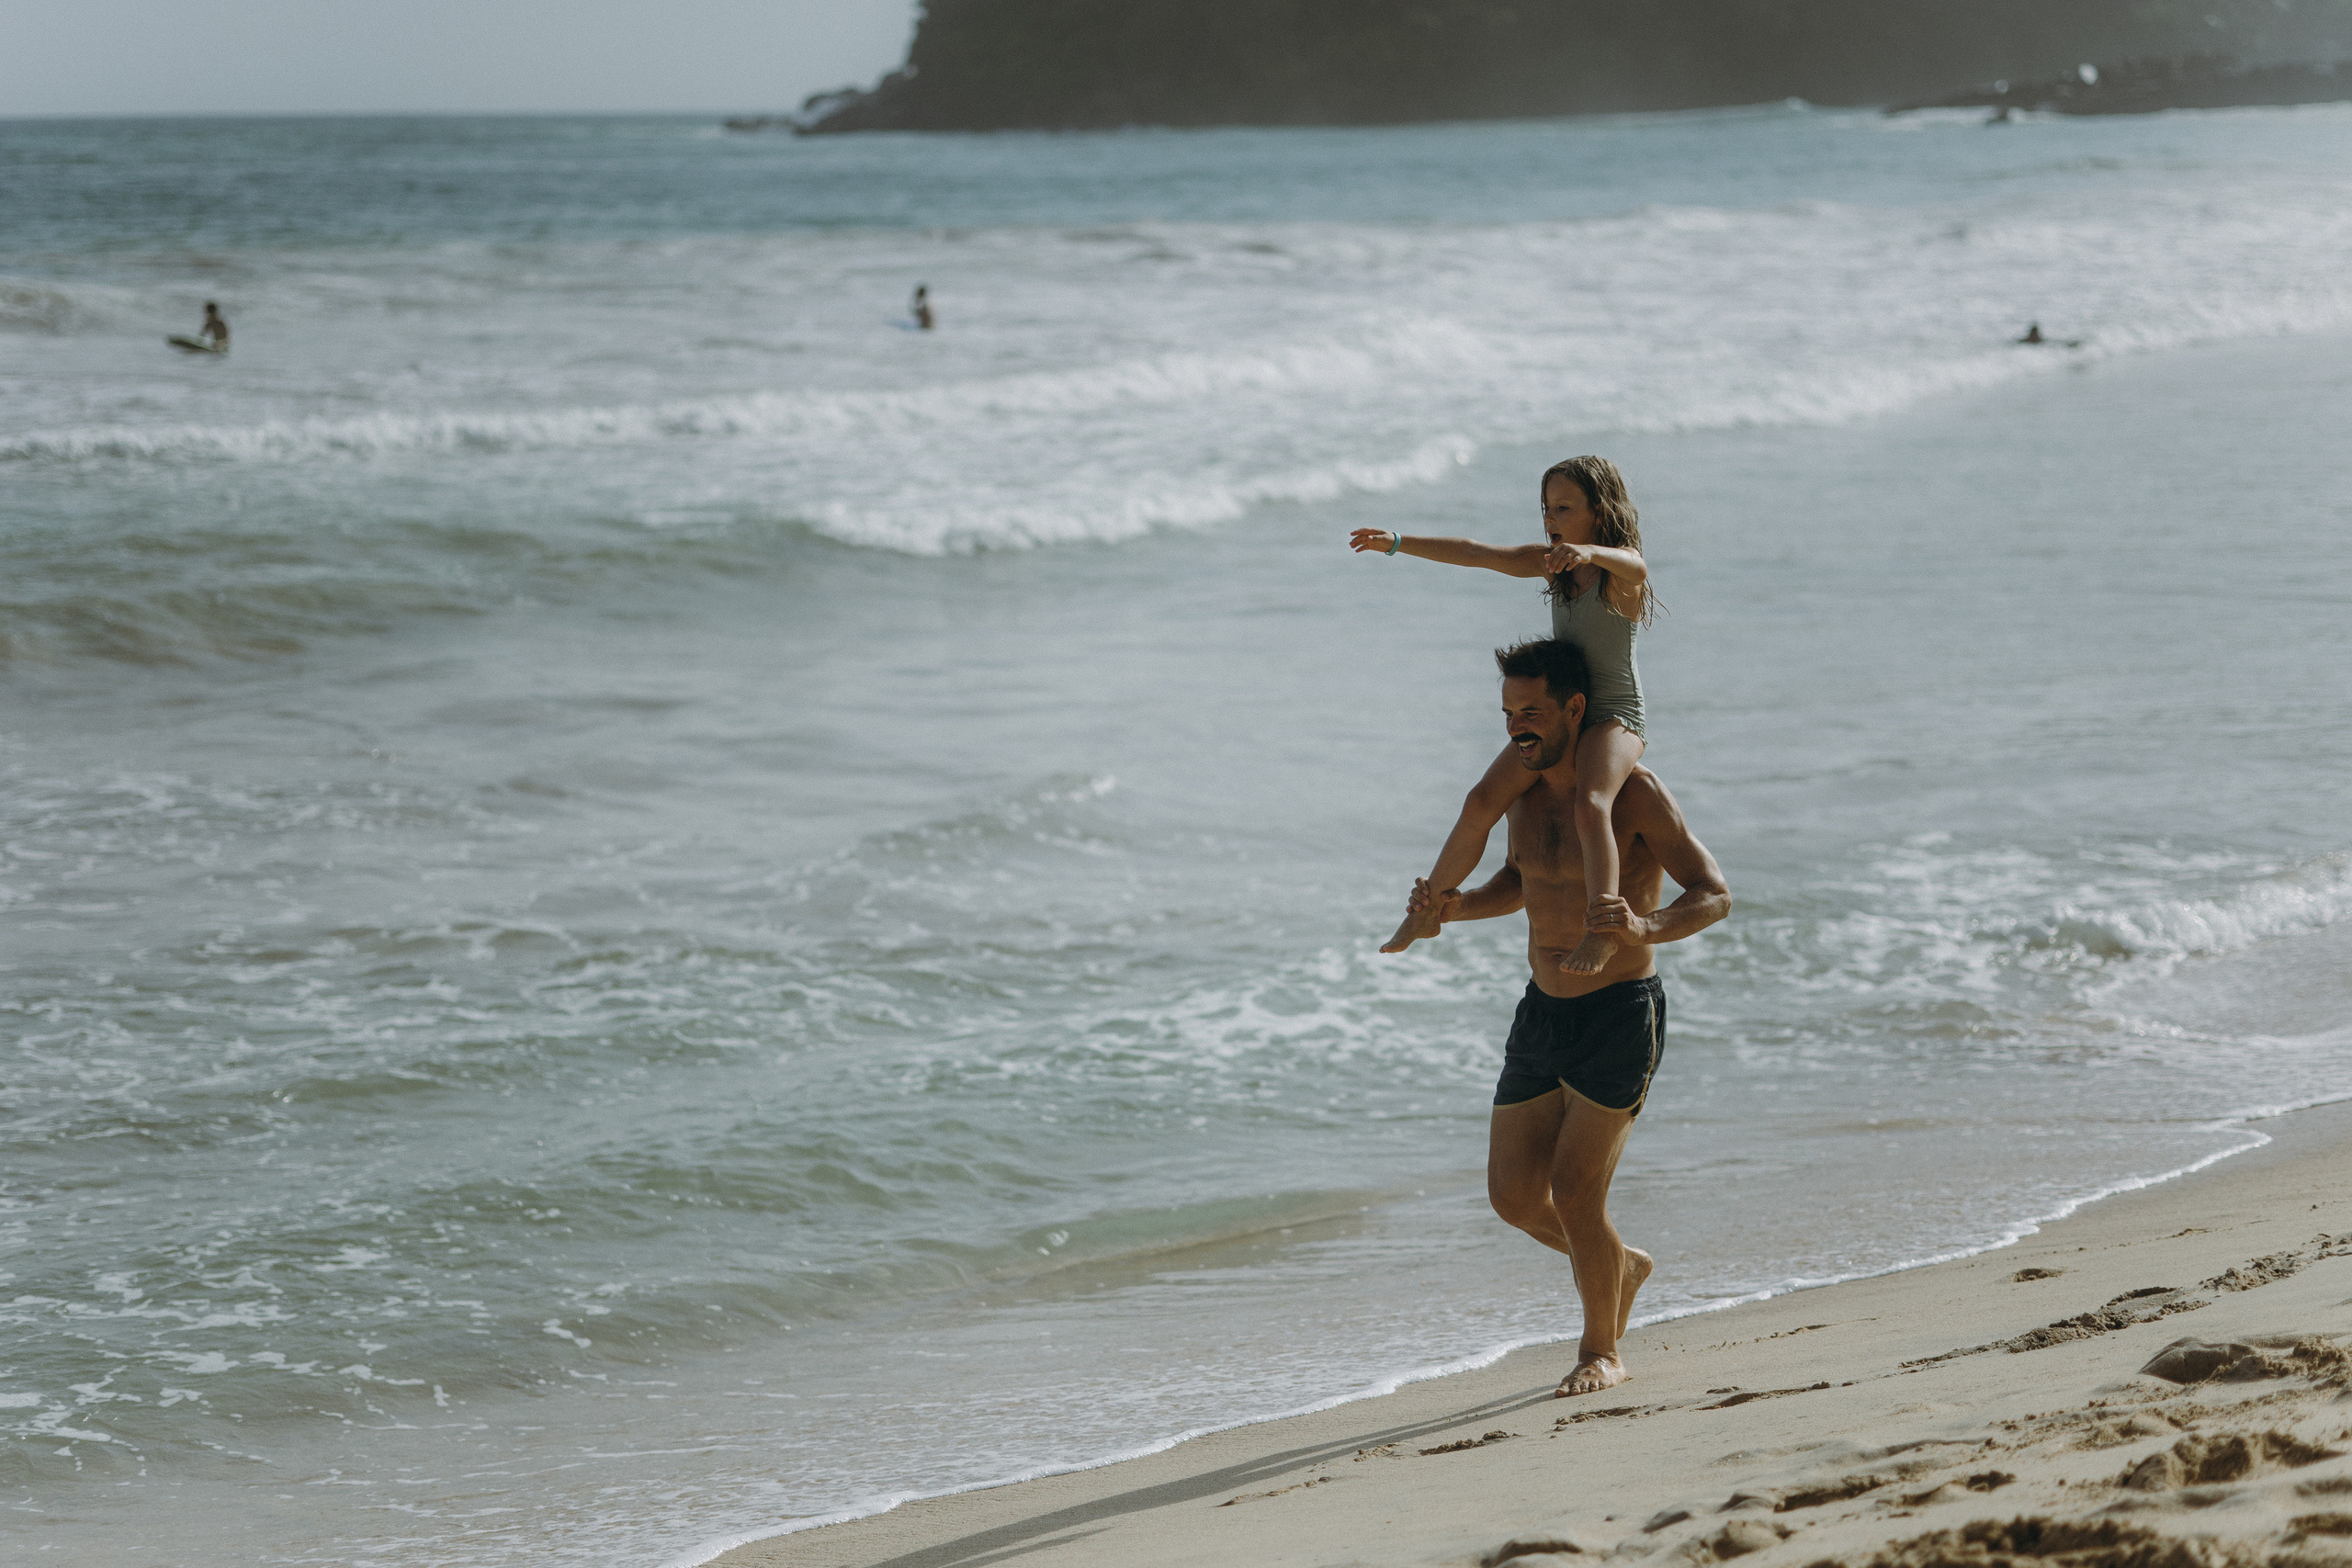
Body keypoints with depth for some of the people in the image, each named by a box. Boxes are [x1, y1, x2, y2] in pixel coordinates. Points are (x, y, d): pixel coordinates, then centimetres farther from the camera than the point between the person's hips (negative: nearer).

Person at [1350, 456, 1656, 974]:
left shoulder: (1620, 573, -14)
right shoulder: (1551, 561, 8)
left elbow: (1635, 567, -39)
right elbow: (1476, 554, 10)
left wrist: (1589, 552, -61)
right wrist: (1398, 543, 6)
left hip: (1615, 718, -7)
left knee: (1590, 805, -34)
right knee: (1482, 803, 1)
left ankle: (1603, 931, -40)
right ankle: (1425, 913, 14)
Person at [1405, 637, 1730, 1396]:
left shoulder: (1632, 792, -17)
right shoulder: (1526, 783, 4)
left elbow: (1714, 894, -20)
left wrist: (1645, 927, -40)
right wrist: (1456, 906, 1)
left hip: (1619, 1016, -7)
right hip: (1543, 1013, 7)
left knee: (1575, 1191, -10)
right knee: (1514, 1196, 6)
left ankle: (1601, 1353, 11)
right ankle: (1620, 1267, 35)